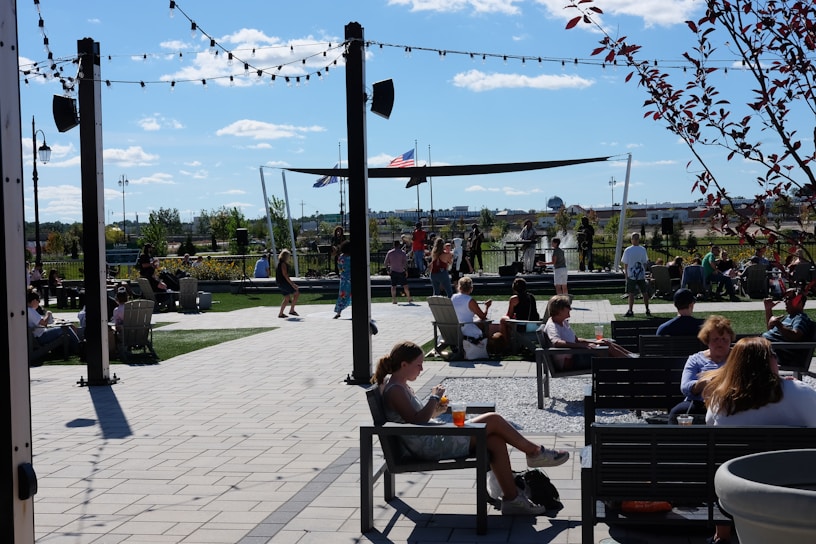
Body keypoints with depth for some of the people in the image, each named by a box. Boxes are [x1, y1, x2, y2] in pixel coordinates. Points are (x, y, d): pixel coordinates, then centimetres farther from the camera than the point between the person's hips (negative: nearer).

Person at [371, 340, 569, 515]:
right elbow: (416, 421, -26)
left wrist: (436, 411, 4)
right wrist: (434, 398, -17)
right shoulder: (394, 390, -16)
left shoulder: (400, 385, 16)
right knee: (493, 420, -10)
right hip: (430, 446, -10)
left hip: (436, 438, 10)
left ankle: (512, 499, 1)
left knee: (495, 441, -1)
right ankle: (535, 452, 10)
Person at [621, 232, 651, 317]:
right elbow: (645, 263, 5)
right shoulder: (643, 249, -2)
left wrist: (626, 275, 5)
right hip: (641, 275, 2)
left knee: (631, 293, 1)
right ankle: (647, 310, 16)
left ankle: (630, 311, 1)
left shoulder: (627, 250, -9)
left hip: (631, 275, -2)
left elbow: (625, 264, -5)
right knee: (644, 293, 10)